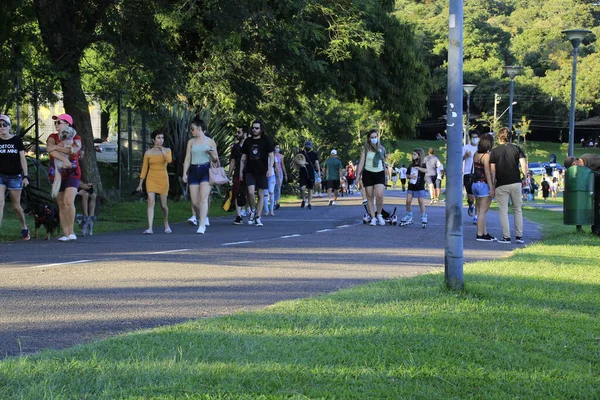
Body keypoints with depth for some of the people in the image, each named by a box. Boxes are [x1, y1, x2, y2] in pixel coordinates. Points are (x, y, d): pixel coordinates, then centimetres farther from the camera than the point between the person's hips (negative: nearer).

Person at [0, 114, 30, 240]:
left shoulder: (16, 140, 2)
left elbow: (23, 159, 4)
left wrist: (25, 176, -2)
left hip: (15, 176, -1)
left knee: (16, 206, 7)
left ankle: (24, 228, 29)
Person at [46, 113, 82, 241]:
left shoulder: (76, 138, -1)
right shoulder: (53, 137, 7)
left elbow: (73, 150, -22)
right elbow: (49, 148, -14)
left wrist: (56, 147, -17)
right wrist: (65, 146, -21)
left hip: (72, 174, -3)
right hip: (57, 174, 3)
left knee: (68, 201, -21)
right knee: (61, 205, 3)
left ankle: (71, 231, -12)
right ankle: (65, 234, 7)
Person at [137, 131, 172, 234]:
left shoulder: (167, 150, 4)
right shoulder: (148, 152, 4)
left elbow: (169, 160, -18)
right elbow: (144, 168, 8)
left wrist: (162, 150, -14)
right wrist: (140, 184, 6)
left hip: (163, 179, 1)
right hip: (151, 178, 0)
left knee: (163, 205, 6)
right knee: (151, 202, -14)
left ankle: (166, 225, 31)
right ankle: (149, 228, -17)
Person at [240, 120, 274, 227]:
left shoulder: (266, 140, 2)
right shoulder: (248, 141, 10)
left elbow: (271, 156, 1)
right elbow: (243, 157, 15)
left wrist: (270, 169, -12)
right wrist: (241, 171, 10)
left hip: (262, 172, -1)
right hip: (250, 171, 1)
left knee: (261, 194, 1)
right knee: (250, 192, -17)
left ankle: (258, 218, 8)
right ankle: (252, 211, 7)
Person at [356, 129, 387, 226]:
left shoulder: (381, 149, 9)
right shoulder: (365, 149, 1)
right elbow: (361, 163, -1)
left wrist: (385, 177, 18)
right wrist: (358, 176, -10)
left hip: (379, 174, 1)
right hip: (368, 174, -1)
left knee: (379, 195, -16)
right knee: (370, 197, 1)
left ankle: (379, 215, 4)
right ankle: (373, 218, 9)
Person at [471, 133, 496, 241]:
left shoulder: (476, 154, 9)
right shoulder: (486, 156, -14)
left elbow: (476, 169, 10)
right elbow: (488, 173, -17)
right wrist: (491, 188, -16)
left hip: (475, 184, 8)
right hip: (484, 185, -8)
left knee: (480, 211, 11)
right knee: (483, 211, -3)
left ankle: (485, 233, 16)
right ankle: (480, 235, -2)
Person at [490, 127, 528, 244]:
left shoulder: (494, 151, 0)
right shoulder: (517, 149, 4)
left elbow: (492, 170, -2)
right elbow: (524, 165, -7)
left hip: (501, 185, -2)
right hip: (516, 183, 2)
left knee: (503, 211, 3)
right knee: (518, 210, 11)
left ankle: (506, 237, 0)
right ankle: (519, 236, 9)